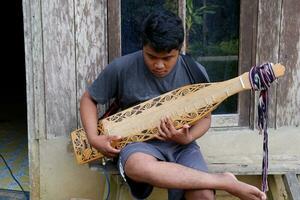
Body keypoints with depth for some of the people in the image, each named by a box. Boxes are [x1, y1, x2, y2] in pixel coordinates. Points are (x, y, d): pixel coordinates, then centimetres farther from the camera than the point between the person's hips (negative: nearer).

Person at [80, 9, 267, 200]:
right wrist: (94, 138, -10)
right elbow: (88, 99, 6)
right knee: (139, 167, -40)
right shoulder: (121, 68, -8)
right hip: (139, 143, 0)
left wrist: (188, 138, -15)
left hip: (180, 144, 1)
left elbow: (204, 117, 7)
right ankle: (227, 182, -30)